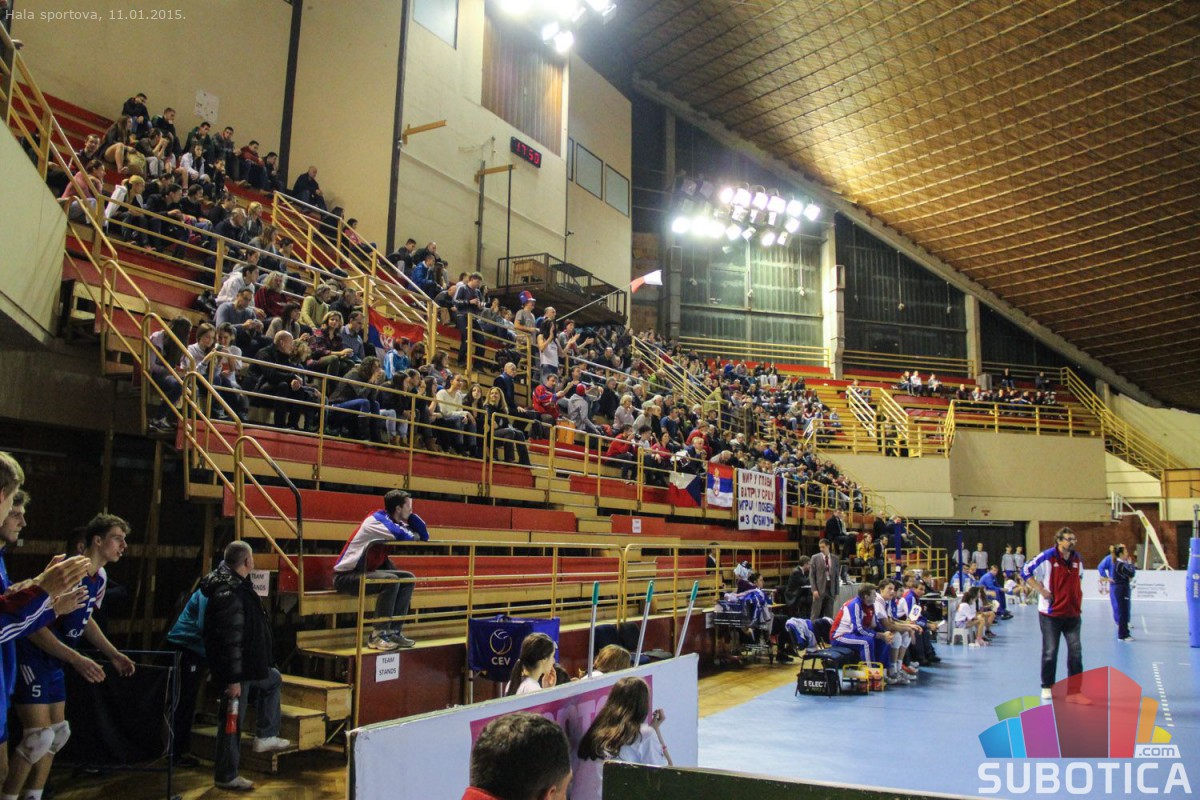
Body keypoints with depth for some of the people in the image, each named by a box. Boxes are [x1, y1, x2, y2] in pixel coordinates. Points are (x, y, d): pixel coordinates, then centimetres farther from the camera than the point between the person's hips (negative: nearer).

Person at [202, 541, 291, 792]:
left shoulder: (238, 585, 7)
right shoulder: (229, 594, -26)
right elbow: (230, 641, -27)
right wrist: (233, 679, -26)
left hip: (249, 665, 11)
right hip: (235, 670, -11)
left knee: (273, 679, 27)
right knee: (232, 721, 1)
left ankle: (265, 737, 29)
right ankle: (225, 776, 14)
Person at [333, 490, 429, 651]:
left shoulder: (394, 521, 6)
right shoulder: (377, 520, -19)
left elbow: (424, 536, 6)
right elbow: (404, 536, -34)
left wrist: (411, 515, -4)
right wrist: (414, 535, -11)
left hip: (366, 573, 9)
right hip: (345, 576, -9)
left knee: (408, 578, -2)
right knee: (391, 580, -28)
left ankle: (394, 631, -2)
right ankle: (378, 635, -20)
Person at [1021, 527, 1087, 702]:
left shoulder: (1077, 559, 5)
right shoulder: (1047, 557, -12)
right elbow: (1025, 572, -8)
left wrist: (1077, 597, 13)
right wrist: (1041, 590, -12)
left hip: (1073, 613, 4)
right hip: (1051, 613, -4)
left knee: (1076, 651, 1)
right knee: (1050, 652, 4)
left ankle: (1074, 691, 8)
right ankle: (1047, 687, 20)